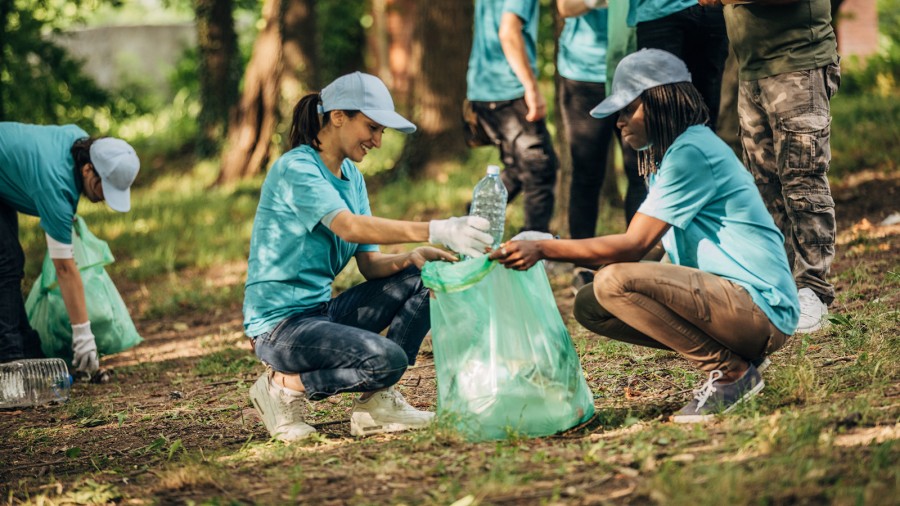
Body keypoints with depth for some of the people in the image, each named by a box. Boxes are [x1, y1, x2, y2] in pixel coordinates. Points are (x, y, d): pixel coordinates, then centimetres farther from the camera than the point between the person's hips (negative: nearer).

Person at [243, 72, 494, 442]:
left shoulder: (351, 175, 12)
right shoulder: (296, 168, -15)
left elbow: (370, 265, 6)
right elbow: (349, 227, -33)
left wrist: (412, 258, -16)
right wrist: (433, 231, -42)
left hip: (322, 310, 9)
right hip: (280, 324, -9)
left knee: (421, 279, -2)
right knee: (386, 358, -29)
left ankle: (377, 402, -3)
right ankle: (285, 385, -6)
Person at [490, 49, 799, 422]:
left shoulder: (691, 153, -15)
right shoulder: (667, 155, 17)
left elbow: (633, 246, -20)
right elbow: (637, 245, 12)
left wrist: (543, 249, -19)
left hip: (759, 306, -10)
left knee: (615, 282, -26)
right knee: (590, 306, 7)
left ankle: (732, 372, -12)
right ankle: (728, 355, 7)